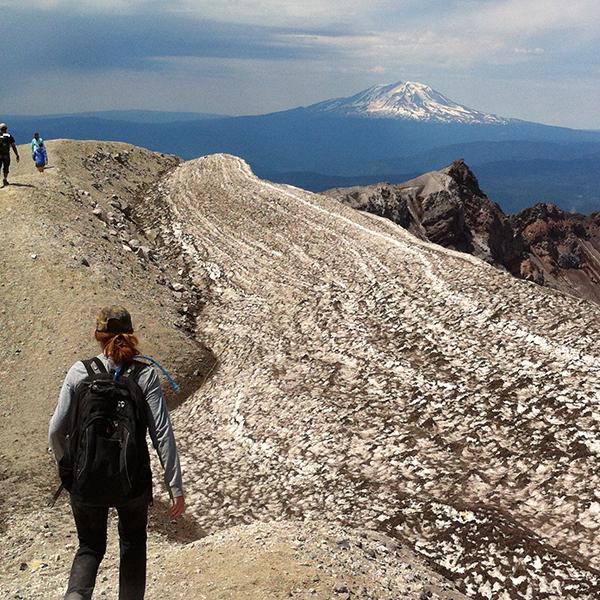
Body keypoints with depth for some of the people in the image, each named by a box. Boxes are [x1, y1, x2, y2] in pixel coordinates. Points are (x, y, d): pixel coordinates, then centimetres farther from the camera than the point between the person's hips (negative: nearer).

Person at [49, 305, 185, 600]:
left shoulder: (79, 371, -7)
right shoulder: (145, 374, -10)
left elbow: (57, 430, -5)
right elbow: (162, 434, -14)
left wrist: (66, 467, 14)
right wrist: (176, 488, -10)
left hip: (85, 480, 0)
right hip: (133, 482, 0)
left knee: (90, 548, 21)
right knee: (133, 544, 26)